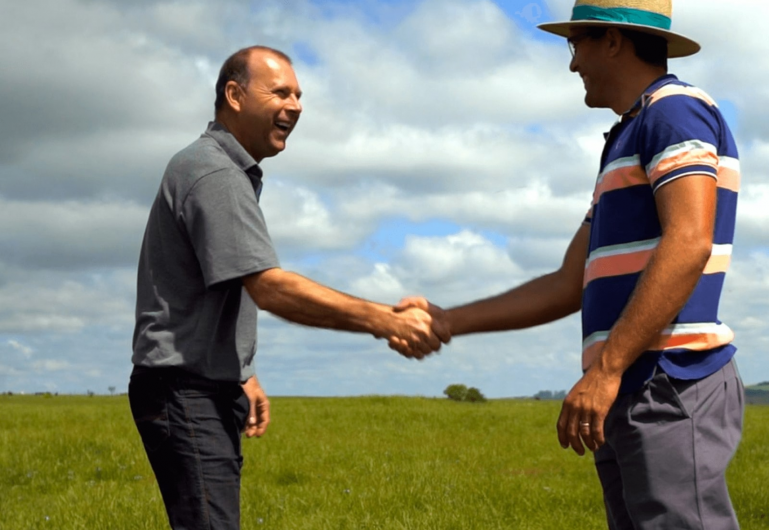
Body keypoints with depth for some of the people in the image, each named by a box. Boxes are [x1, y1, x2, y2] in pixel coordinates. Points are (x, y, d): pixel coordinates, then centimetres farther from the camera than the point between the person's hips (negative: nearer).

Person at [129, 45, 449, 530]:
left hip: (209, 388, 11)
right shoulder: (214, 174, -16)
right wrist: (385, 321, -27)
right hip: (186, 392, -11)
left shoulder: (232, 173, 17)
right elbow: (270, 288, -25)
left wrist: (242, 374, 21)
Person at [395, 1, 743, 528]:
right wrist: (447, 322, 24)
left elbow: (688, 246, -19)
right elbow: (568, 288, 25)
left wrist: (604, 370, -24)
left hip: (672, 388, -10)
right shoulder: (627, 146, 25)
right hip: (635, 396, 10)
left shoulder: (677, 111, -4)